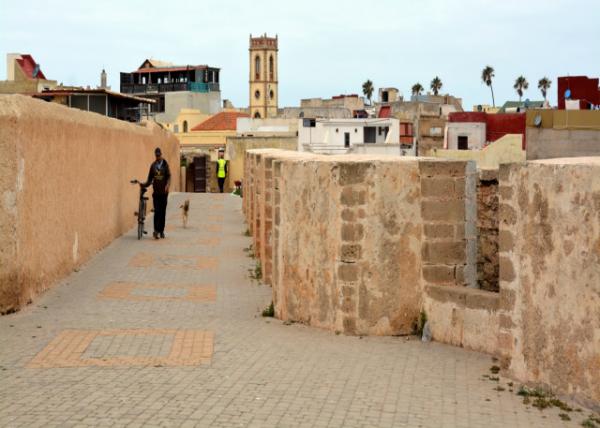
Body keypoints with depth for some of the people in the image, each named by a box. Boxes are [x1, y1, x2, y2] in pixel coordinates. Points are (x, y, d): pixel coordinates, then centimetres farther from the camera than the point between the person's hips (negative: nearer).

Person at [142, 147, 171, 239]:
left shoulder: (165, 165, 1)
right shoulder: (153, 165, 9)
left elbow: (169, 176, -8)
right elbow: (150, 178, 16)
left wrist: (167, 185, -25)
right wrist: (144, 184, 1)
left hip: (164, 192, -1)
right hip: (156, 192, 1)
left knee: (163, 212, 4)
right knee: (157, 211, -8)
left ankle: (161, 231, 12)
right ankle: (156, 230, -11)